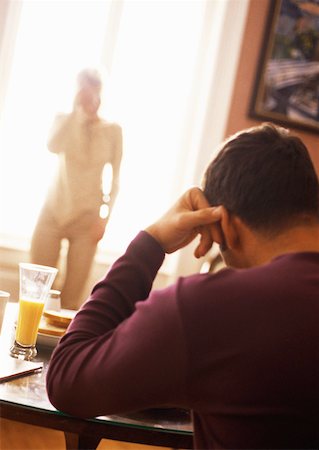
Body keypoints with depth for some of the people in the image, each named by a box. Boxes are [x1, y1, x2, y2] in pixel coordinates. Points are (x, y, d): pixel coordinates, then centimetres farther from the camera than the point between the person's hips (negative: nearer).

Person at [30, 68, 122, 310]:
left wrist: (105, 217, -4)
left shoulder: (113, 130, 3)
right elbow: (53, 146, -17)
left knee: (72, 297, -3)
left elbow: (116, 179, 4)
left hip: (87, 217, -1)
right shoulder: (64, 120, 5)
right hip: (53, 211, 1)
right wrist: (77, 113, -13)